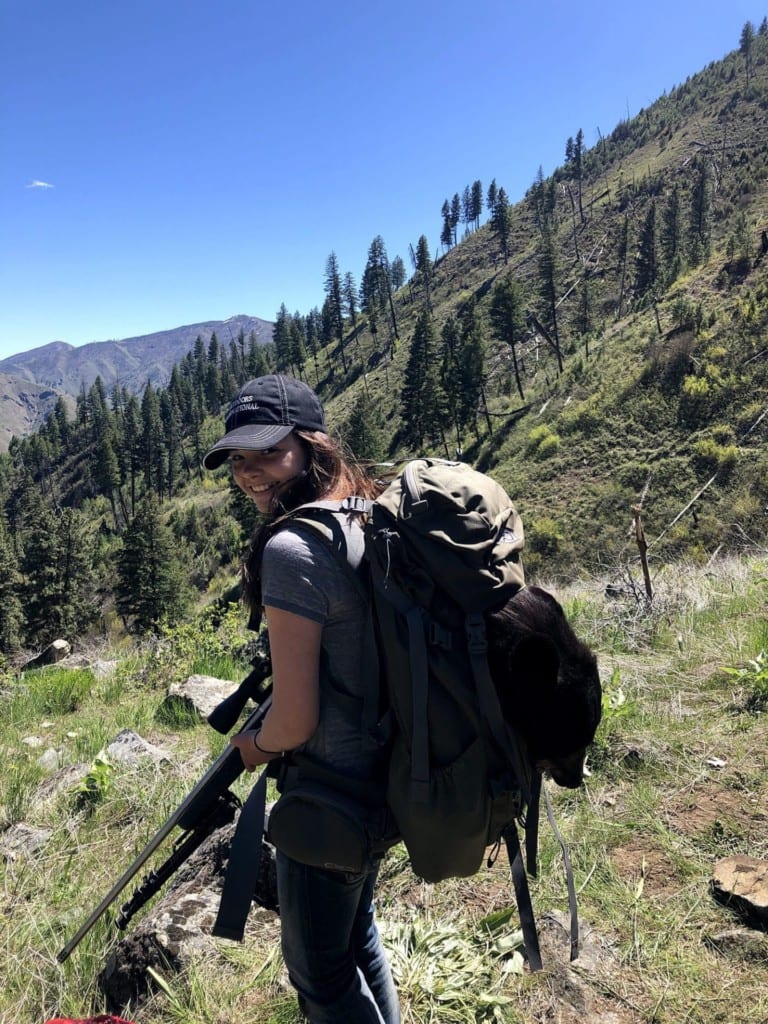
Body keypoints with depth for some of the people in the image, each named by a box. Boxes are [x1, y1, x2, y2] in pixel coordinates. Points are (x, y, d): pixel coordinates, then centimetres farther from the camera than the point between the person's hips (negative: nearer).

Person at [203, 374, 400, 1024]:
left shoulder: (291, 549, -26)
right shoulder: (370, 523, 0)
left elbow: (295, 719, -24)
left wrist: (257, 745, -3)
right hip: (387, 778, 9)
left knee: (317, 970, 18)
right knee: (359, 939, 30)